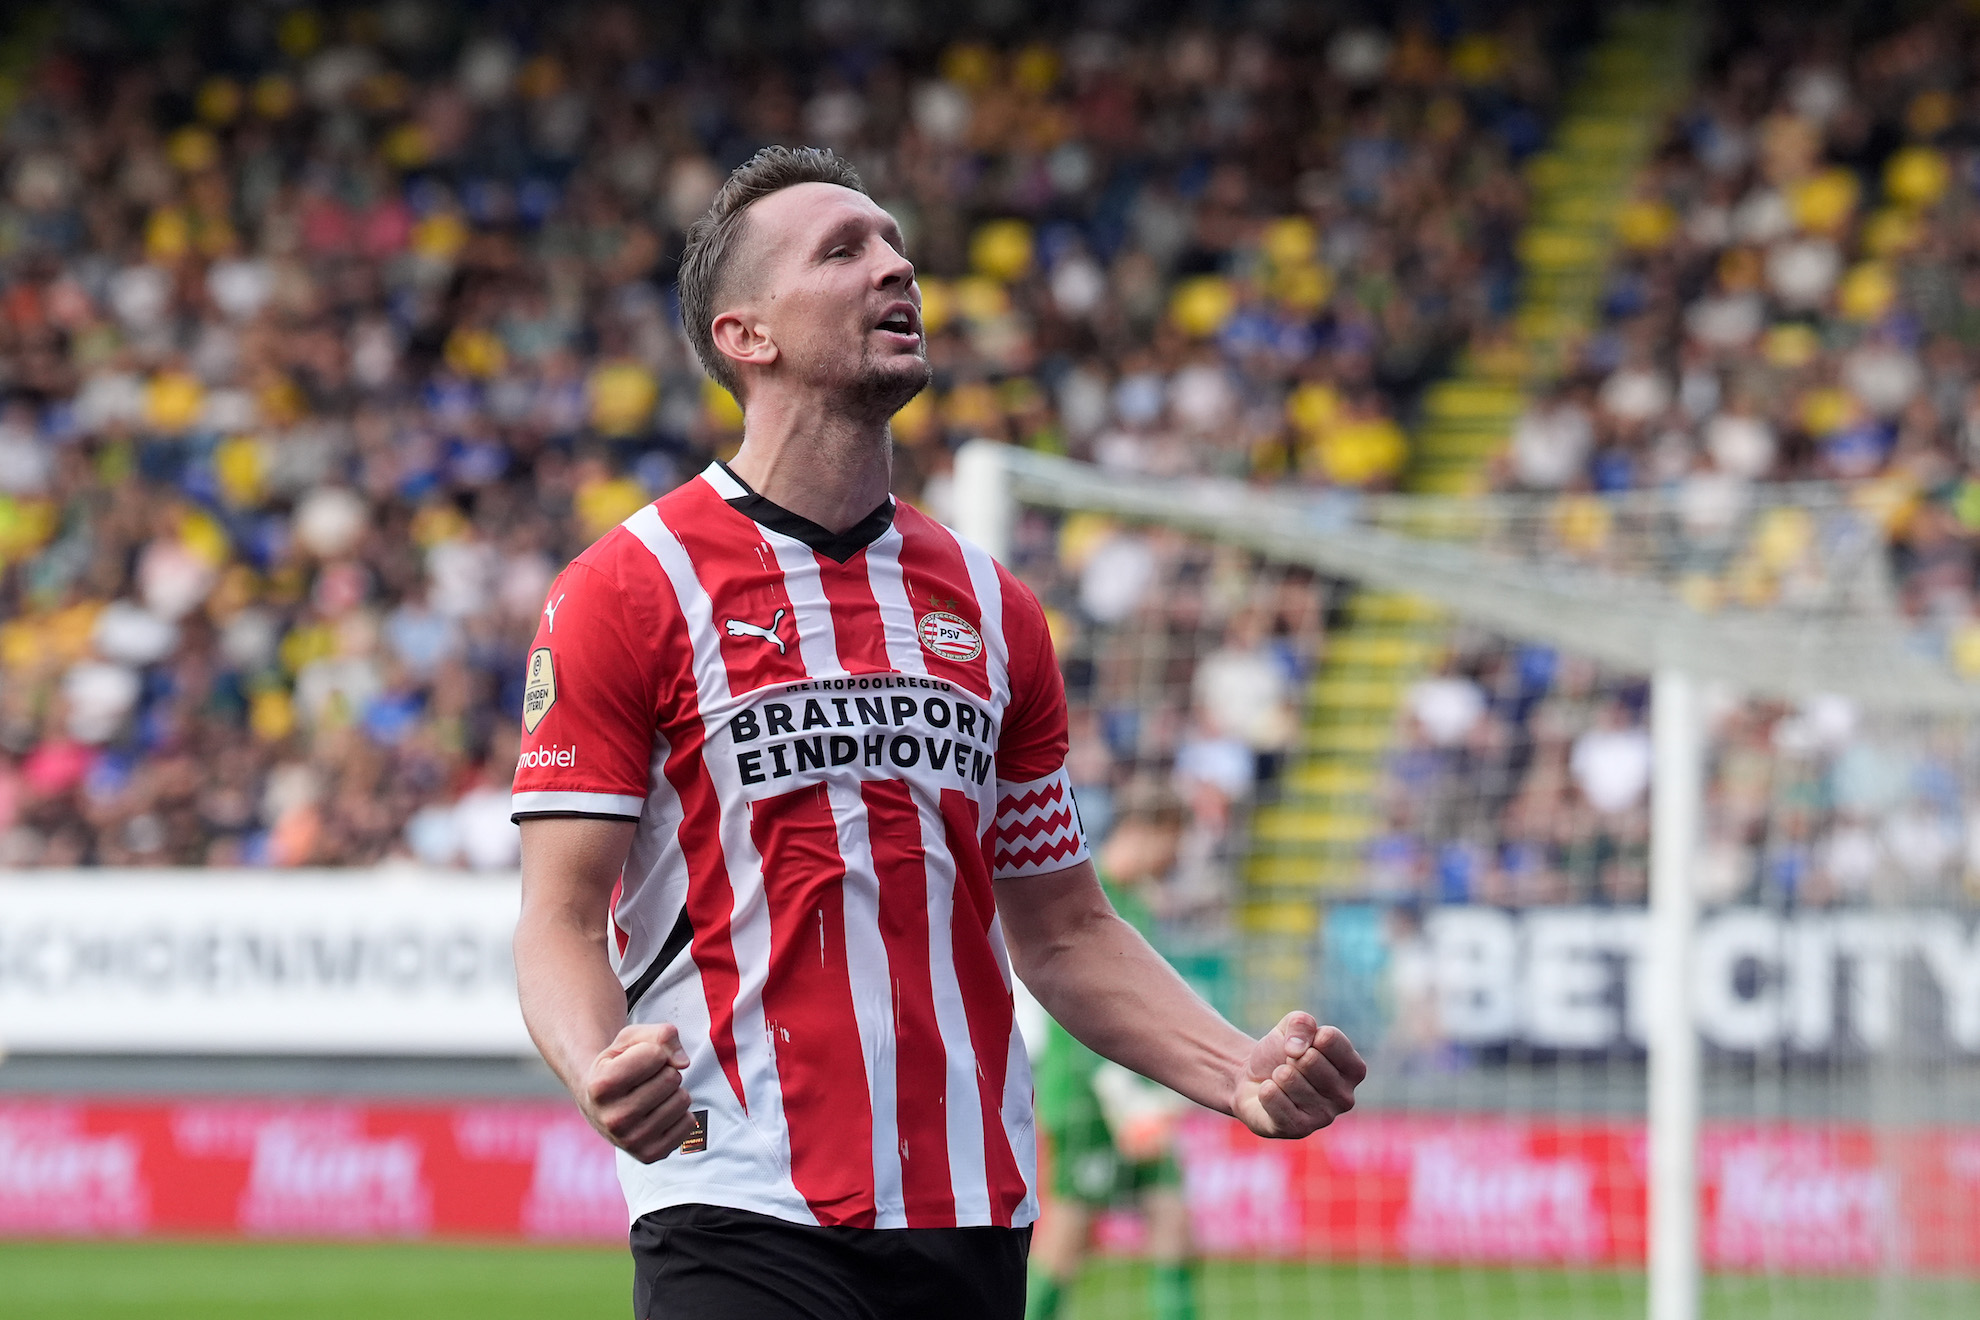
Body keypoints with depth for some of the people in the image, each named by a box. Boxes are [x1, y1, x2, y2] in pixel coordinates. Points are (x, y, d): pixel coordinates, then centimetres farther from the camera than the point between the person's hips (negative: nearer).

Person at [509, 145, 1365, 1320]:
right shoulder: (627, 590, -1)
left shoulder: (992, 607, 14)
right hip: (742, 1215, -5)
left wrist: (1242, 1072, 3)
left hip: (974, 1223, 5)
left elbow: (1062, 927, 18)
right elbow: (561, 919, -5)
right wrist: (600, 1070, -26)